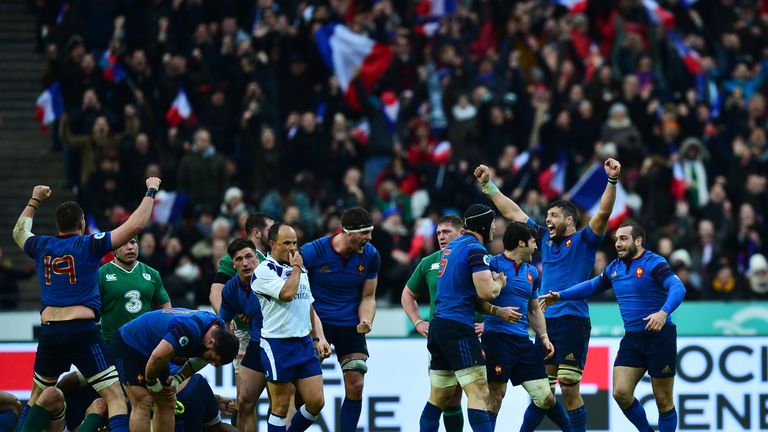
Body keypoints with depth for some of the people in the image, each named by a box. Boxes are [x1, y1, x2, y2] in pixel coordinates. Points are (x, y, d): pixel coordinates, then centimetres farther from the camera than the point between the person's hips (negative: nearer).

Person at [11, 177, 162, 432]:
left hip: (49, 333, 5)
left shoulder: (41, 247, 12)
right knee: (115, 396, -8)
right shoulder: (89, 245, -1)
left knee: (38, 395, 23)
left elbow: (19, 232, 37)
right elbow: (135, 225, -4)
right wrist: (151, 191, 9)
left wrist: (35, 201, 49)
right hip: (83, 332, -5)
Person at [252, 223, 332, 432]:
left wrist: (319, 338, 14)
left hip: (304, 343, 7)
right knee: (281, 405, -2)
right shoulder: (264, 271, -6)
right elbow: (287, 293, -21)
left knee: (316, 401, 0)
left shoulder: (301, 271, 18)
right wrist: (296, 268, -6)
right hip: (277, 345, -7)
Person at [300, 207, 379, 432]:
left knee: (355, 386, -6)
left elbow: (368, 297, 6)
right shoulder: (312, 251, -15)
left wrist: (365, 321, -13)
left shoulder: (370, 255, -4)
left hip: (350, 326, 3)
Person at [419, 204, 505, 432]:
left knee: (439, 396, 13)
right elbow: (487, 292, -18)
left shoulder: (451, 246, 18)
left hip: (438, 326, 9)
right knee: (478, 392, -14)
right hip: (459, 327, -9)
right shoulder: (475, 249, -9)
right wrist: (499, 282, 4)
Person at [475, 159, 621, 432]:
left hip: (573, 321, -7)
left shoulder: (583, 241, 1)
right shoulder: (545, 238, 17)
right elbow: (513, 212, 23)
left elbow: (604, 212, -12)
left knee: (569, 389, -9)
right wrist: (488, 185, 25)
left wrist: (612, 180, -25)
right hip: (546, 323, 7)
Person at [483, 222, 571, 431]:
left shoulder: (532, 272, 17)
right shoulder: (494, 264, -5)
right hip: (497, 339, -6)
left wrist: (544, 337, 15)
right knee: (495, 395, -8)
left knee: (545, 397, 4)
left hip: (523, 343, 6)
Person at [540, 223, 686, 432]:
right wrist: (560, 296, 21)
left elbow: (678, 288, -25)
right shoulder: (615, 268, 11)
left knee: (663, 400, -1)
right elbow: (592, 286, 27)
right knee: (621, 393, -6)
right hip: (631, 338, 6)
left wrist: (663, 313, -42)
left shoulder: (654, 263, -12)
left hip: (659, 337, -6)